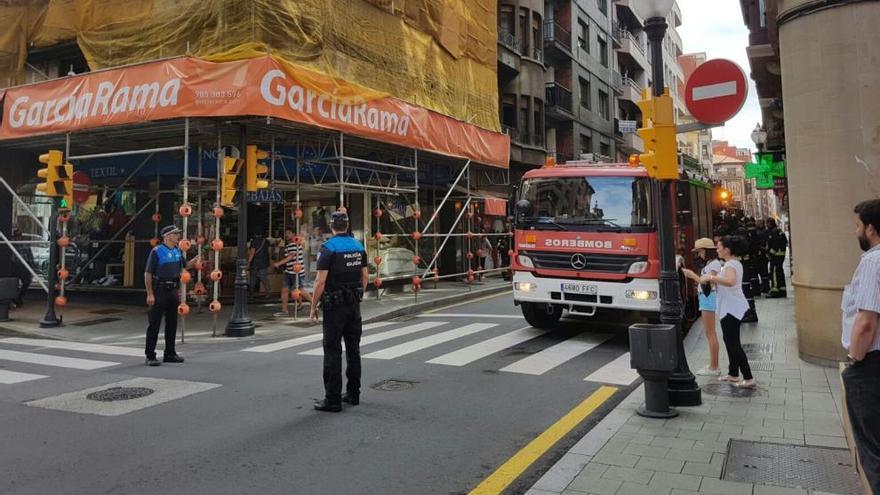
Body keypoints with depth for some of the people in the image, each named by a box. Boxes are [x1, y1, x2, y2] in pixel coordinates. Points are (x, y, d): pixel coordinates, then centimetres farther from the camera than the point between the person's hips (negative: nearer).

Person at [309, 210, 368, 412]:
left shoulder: (329, 248, -13)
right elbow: (364, 277, 10)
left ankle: (333, 399, 1)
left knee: (332, 351, -2)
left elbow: (321, 282, -16)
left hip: (334, 305, -6)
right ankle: (353, 394, 21)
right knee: (353, 348, 13)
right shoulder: (359, 247, 7)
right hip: (354, 304, 6)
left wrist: (313, 307, -7)